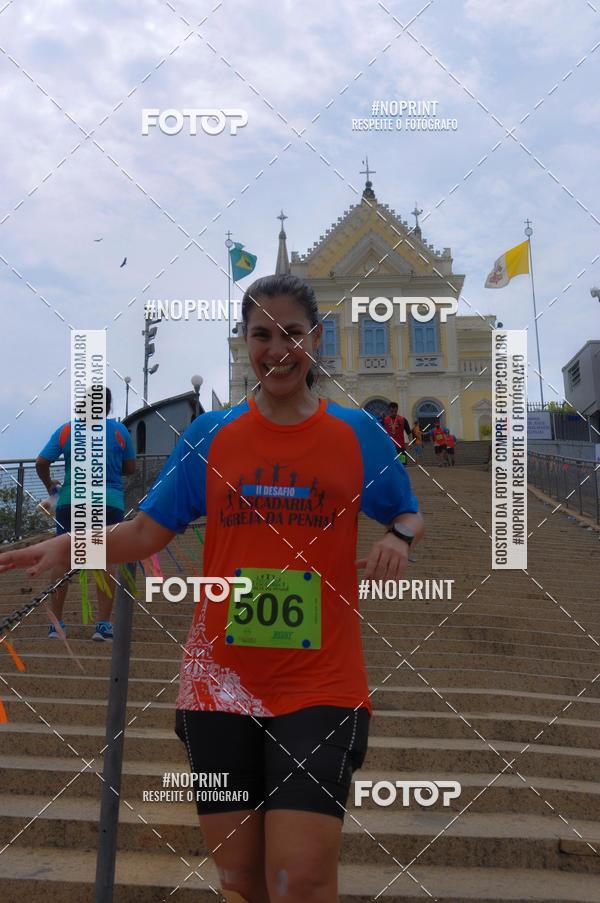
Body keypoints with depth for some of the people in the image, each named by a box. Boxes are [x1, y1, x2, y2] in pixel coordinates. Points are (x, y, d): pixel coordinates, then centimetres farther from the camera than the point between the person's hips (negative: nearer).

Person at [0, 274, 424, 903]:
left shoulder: (358, 434, 1)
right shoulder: (209, 434, 4)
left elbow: (406, 517, 12)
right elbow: (150, 529, 5)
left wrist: (399, 537, -11)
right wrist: (66, 546, -11)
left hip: (321, 687, -2)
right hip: (220, 685, 2)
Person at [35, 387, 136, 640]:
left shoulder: (66, 429, 2)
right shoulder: (119, 431, 0)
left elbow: (41, 462, -2)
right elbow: (130, 468, 7)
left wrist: (49, 484, 16)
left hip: (71, 500, 1)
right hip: (110, 502, -1)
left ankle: (56, 622, 10)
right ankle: (103, 624, -2)